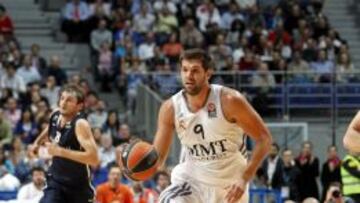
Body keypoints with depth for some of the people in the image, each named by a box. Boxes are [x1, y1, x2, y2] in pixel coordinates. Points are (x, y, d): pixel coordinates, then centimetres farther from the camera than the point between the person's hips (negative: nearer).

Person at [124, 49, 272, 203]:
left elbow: (264, 139, -13)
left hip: (229, 185, -1)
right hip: (192, 180, 1)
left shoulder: (229, 101, -19)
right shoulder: (171, 108, -10)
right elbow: (158, 158, -4)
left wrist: (244, 179, -21)